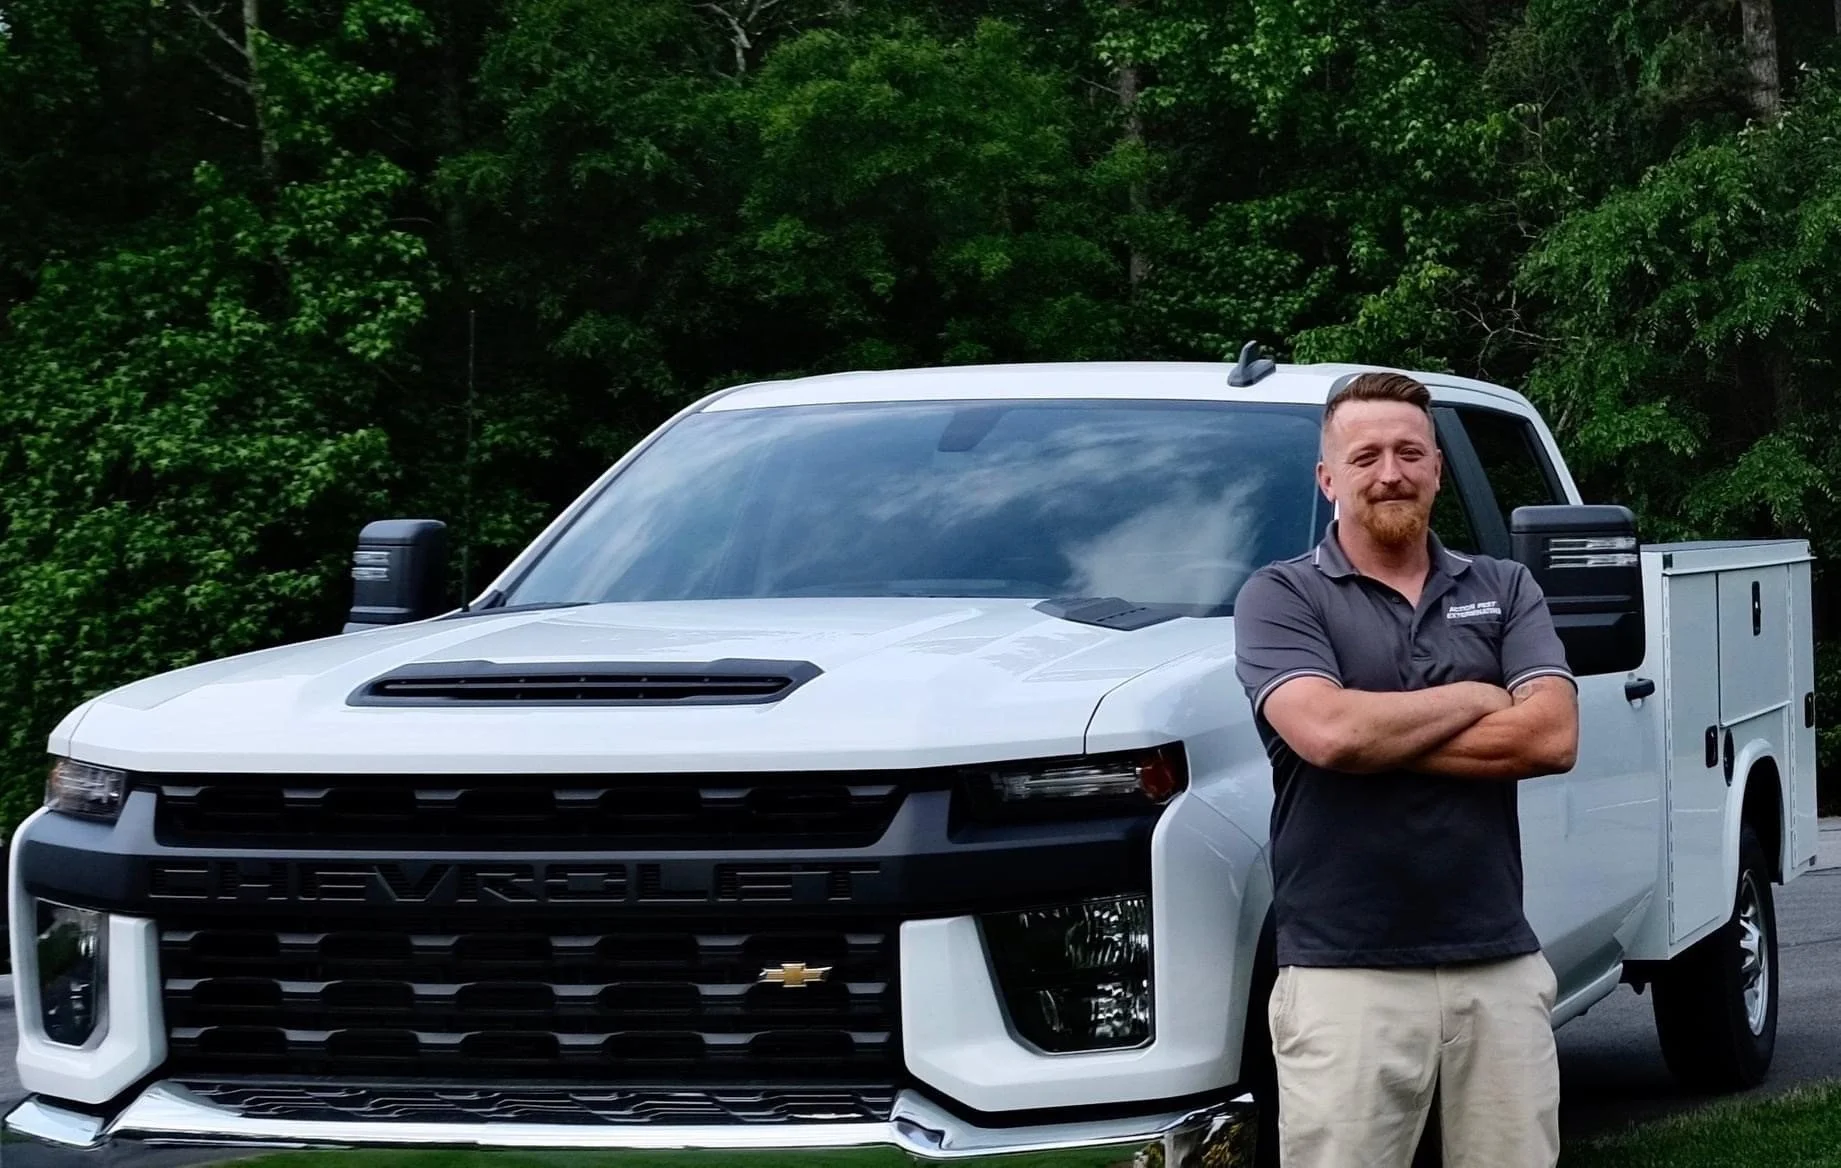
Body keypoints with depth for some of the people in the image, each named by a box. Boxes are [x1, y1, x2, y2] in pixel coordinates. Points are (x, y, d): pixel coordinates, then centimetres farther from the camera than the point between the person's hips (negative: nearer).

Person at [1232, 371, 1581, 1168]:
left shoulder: (1505, 590, 12)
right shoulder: (1281, 596, 1)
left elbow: (1553, 737, -4)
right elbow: (1327, 732, -17)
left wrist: (1377, 736, -9)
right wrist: (1480, 697, -3)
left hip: (1502, 968, 3)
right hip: (1346, 978, -3)